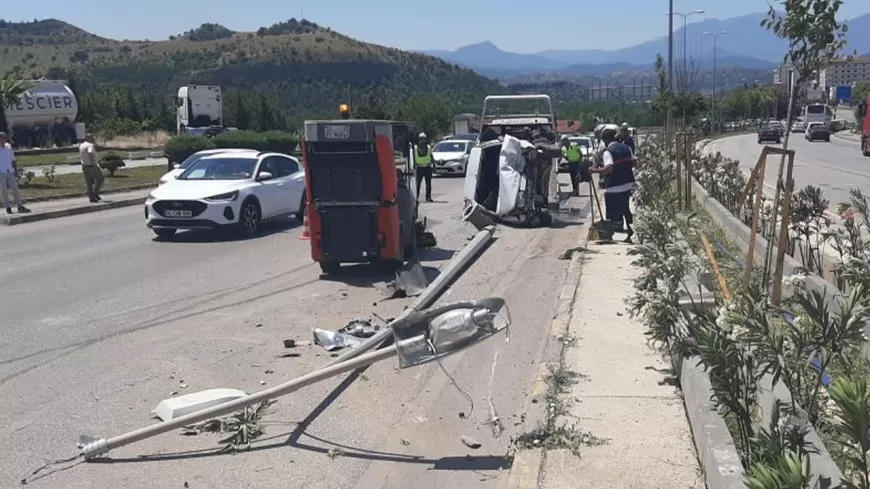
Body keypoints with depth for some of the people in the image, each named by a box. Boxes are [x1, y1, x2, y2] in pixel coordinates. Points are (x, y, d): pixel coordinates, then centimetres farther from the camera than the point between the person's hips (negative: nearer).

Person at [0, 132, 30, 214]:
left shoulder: (9, 147, 7)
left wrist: (15, 171, 10)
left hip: (10, 172, 3)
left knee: (15, 189, 1)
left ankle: (20, 207, 2)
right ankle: (8, 208, 8)